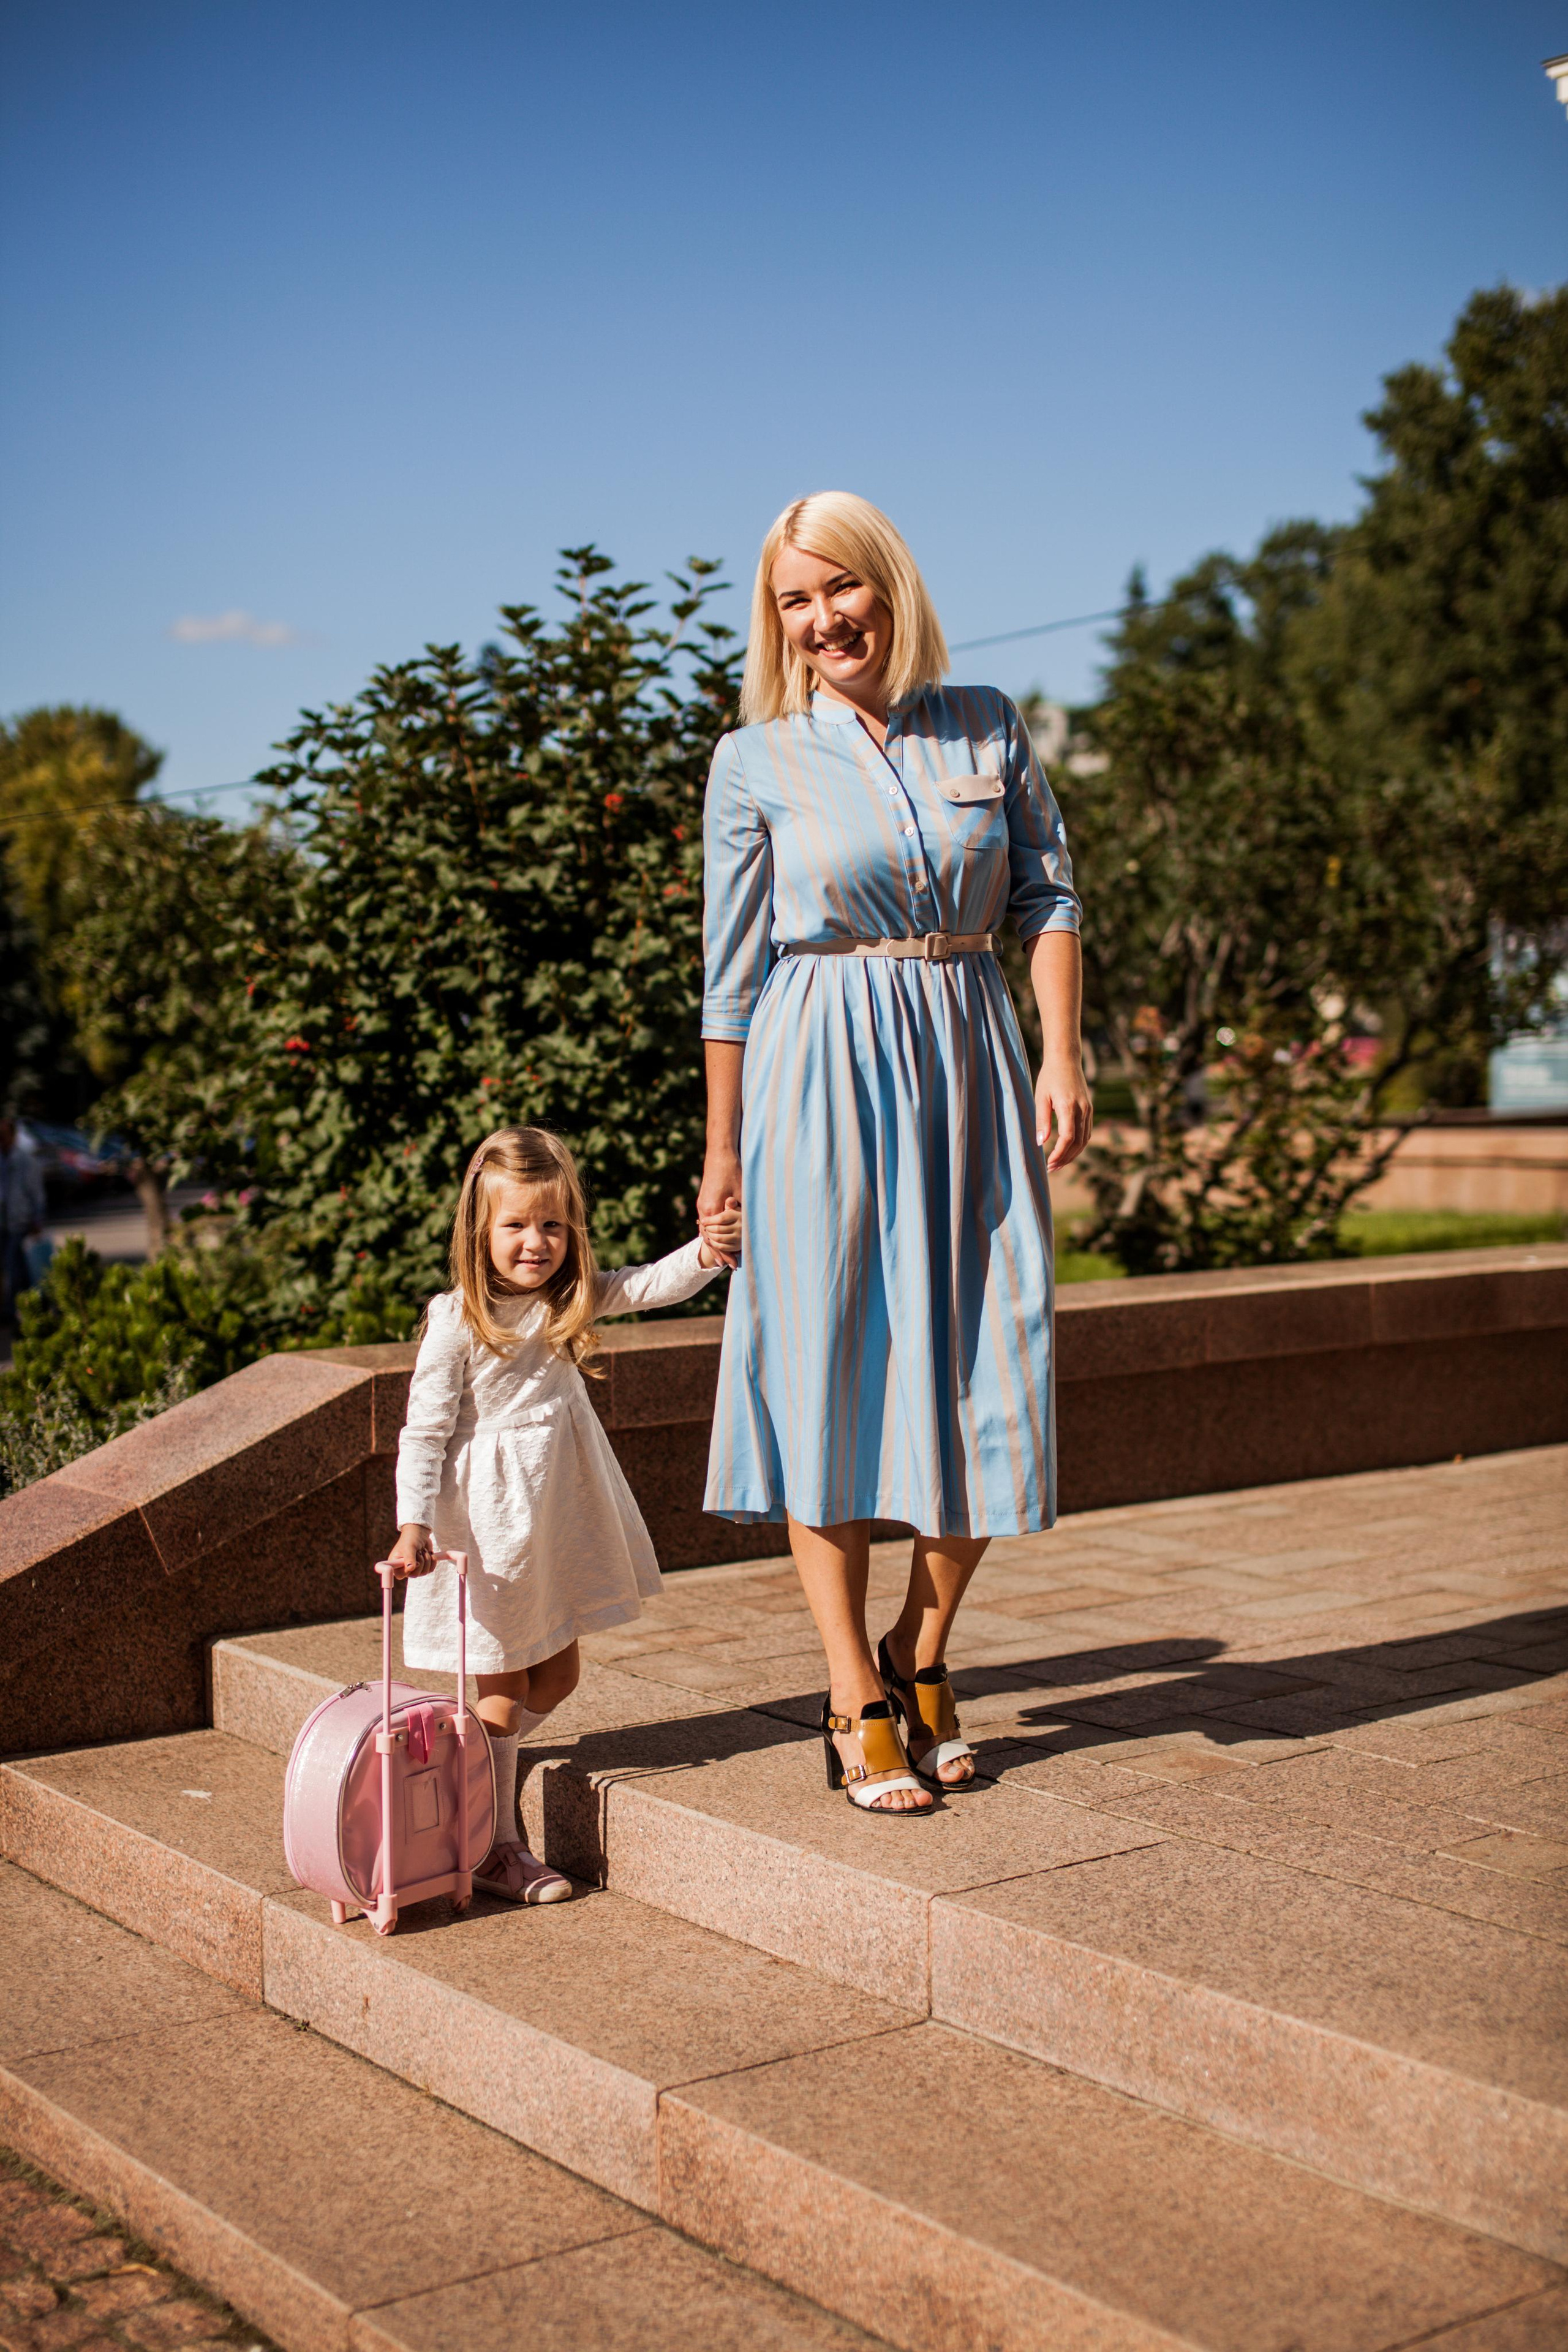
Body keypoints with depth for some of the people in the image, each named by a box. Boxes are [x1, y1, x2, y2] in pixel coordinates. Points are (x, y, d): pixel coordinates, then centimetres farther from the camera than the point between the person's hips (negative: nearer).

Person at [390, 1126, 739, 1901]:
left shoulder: (572, 1299, 3)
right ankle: (496, 1849, 16)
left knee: (556, 1677, 16)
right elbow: (424, 1431, -14)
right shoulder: (457, 1322, -14)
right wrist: (414, 1525, -21)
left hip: (556, 1518, 7)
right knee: (503, 1691, 3)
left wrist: (706, 1254, -23)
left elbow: (647, 1286, -4)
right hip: (489, 1527, -6)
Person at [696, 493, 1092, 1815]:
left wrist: (1063, 1055, -4)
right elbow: (734, 971, 2)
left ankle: (923, 1650, 23)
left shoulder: (986, 727, 8)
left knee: (987, 1372, 2)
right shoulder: (756, 762, 1)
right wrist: (723, 1150, 1)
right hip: (821, 1079, -2)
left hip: (967, 1062, 3)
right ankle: (857, 1703, 9)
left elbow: (1048, 897, 9)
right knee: (829, 1366, -1)